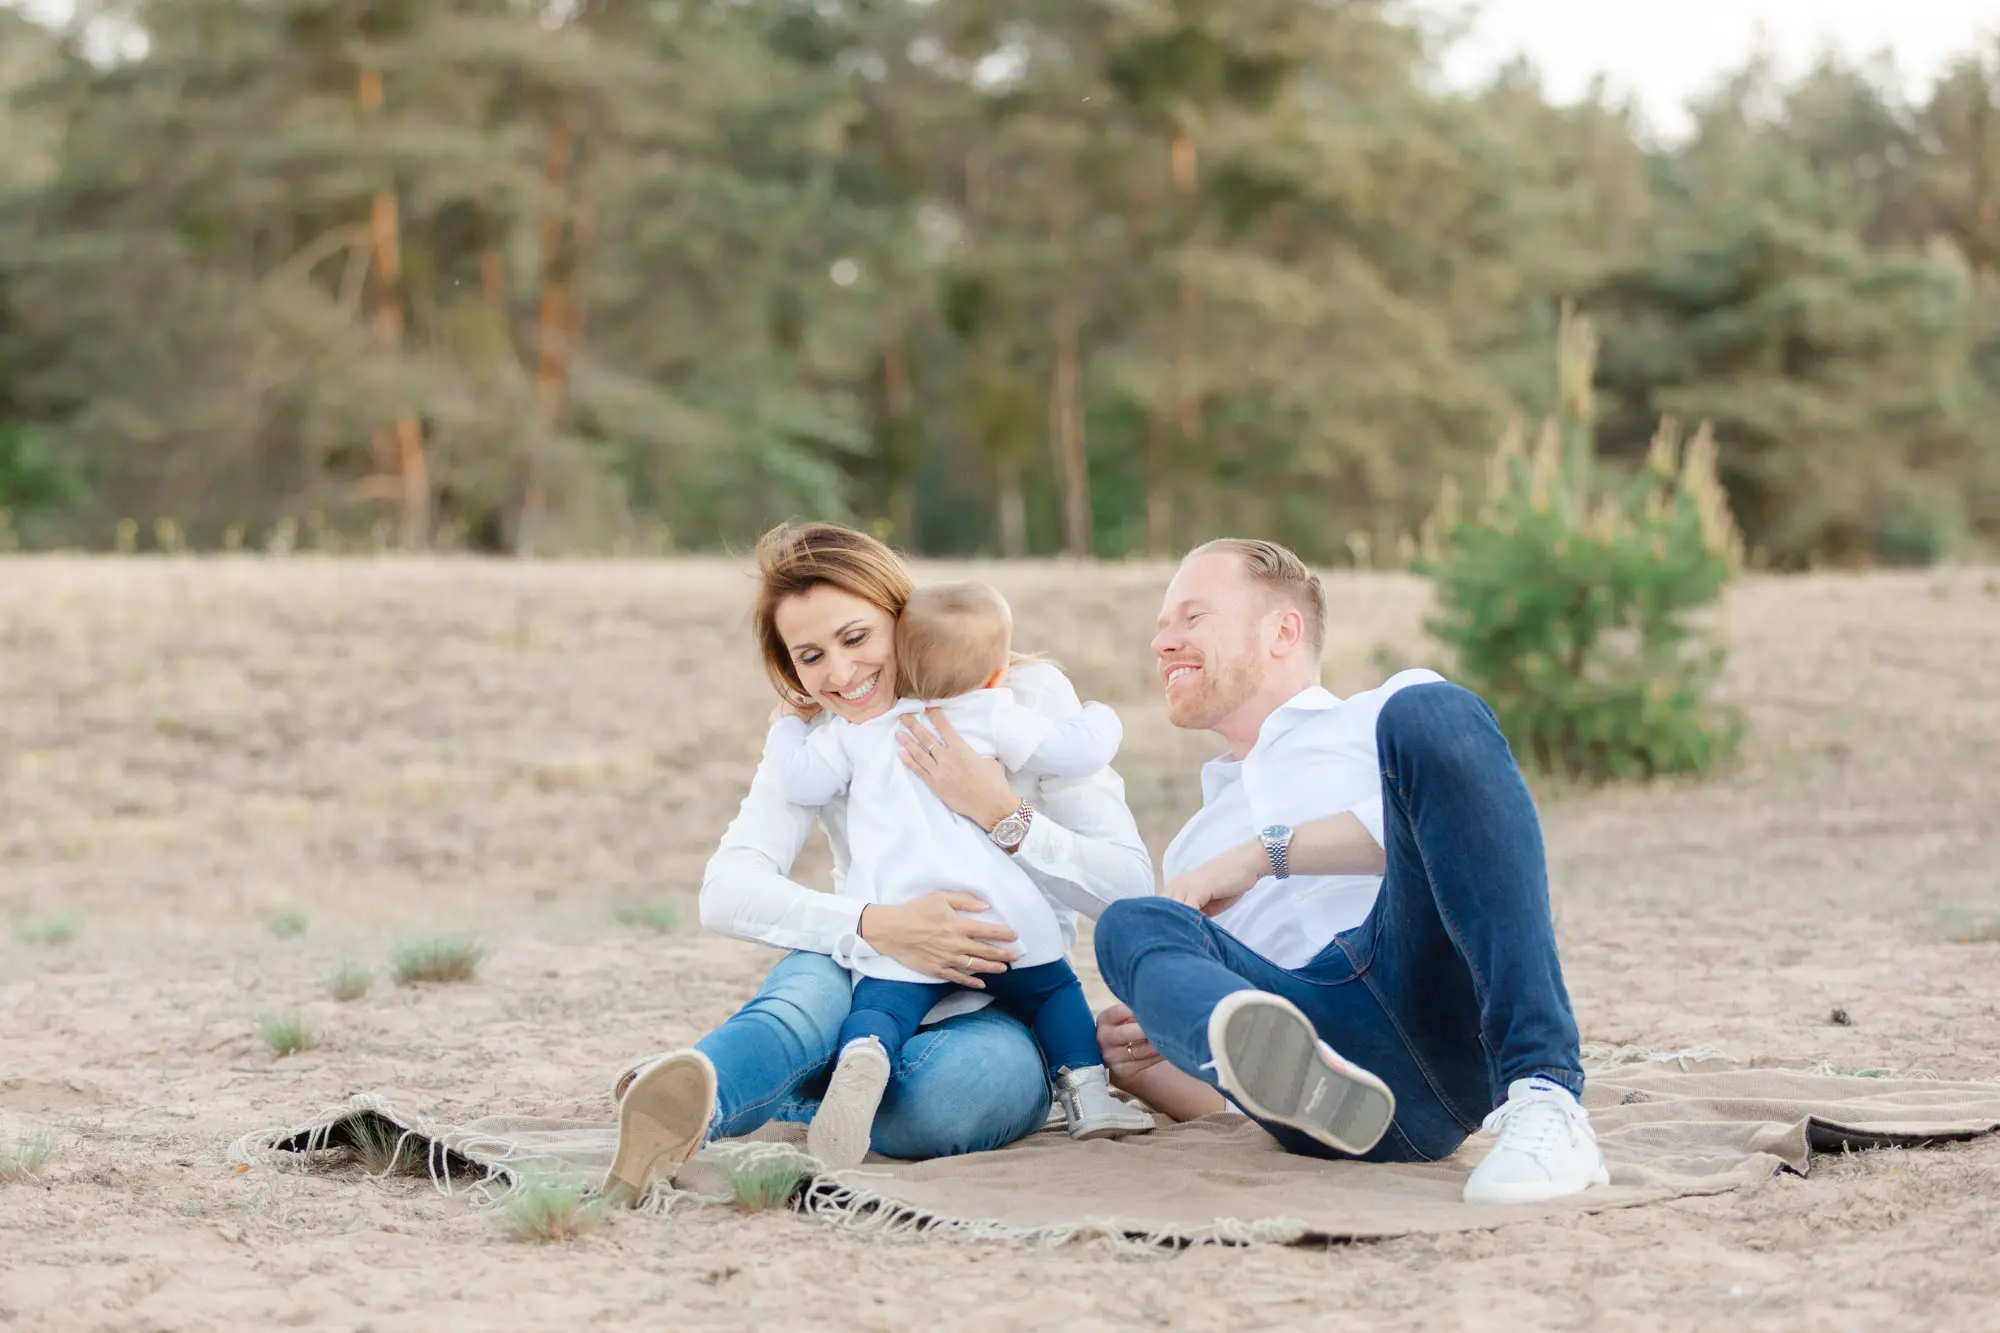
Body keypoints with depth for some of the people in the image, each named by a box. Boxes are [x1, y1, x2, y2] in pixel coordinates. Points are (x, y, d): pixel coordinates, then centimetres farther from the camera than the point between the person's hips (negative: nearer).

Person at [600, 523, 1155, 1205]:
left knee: (960, 1082, -38)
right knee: (816, 976, -35)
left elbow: (1130, 886, -9)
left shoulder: (1029, 696, -5)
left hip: (1000, 1020, -1)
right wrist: (877, 926, -32)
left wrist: (1000, 810, -24)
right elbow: (726, 892, -15)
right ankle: (676, 1109, -61)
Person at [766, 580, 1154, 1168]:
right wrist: (1100, 719, 30)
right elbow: (1074, 750, 7)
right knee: (1052, 989, 18)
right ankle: (1086, 1091, 5)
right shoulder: (994, 717, 7)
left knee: (880, 1007, -11)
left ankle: (863, 1058, -43)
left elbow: (800, 781, 15)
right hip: (998, 916, 0)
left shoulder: (858, 728, 14)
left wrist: (786, 728, 36)